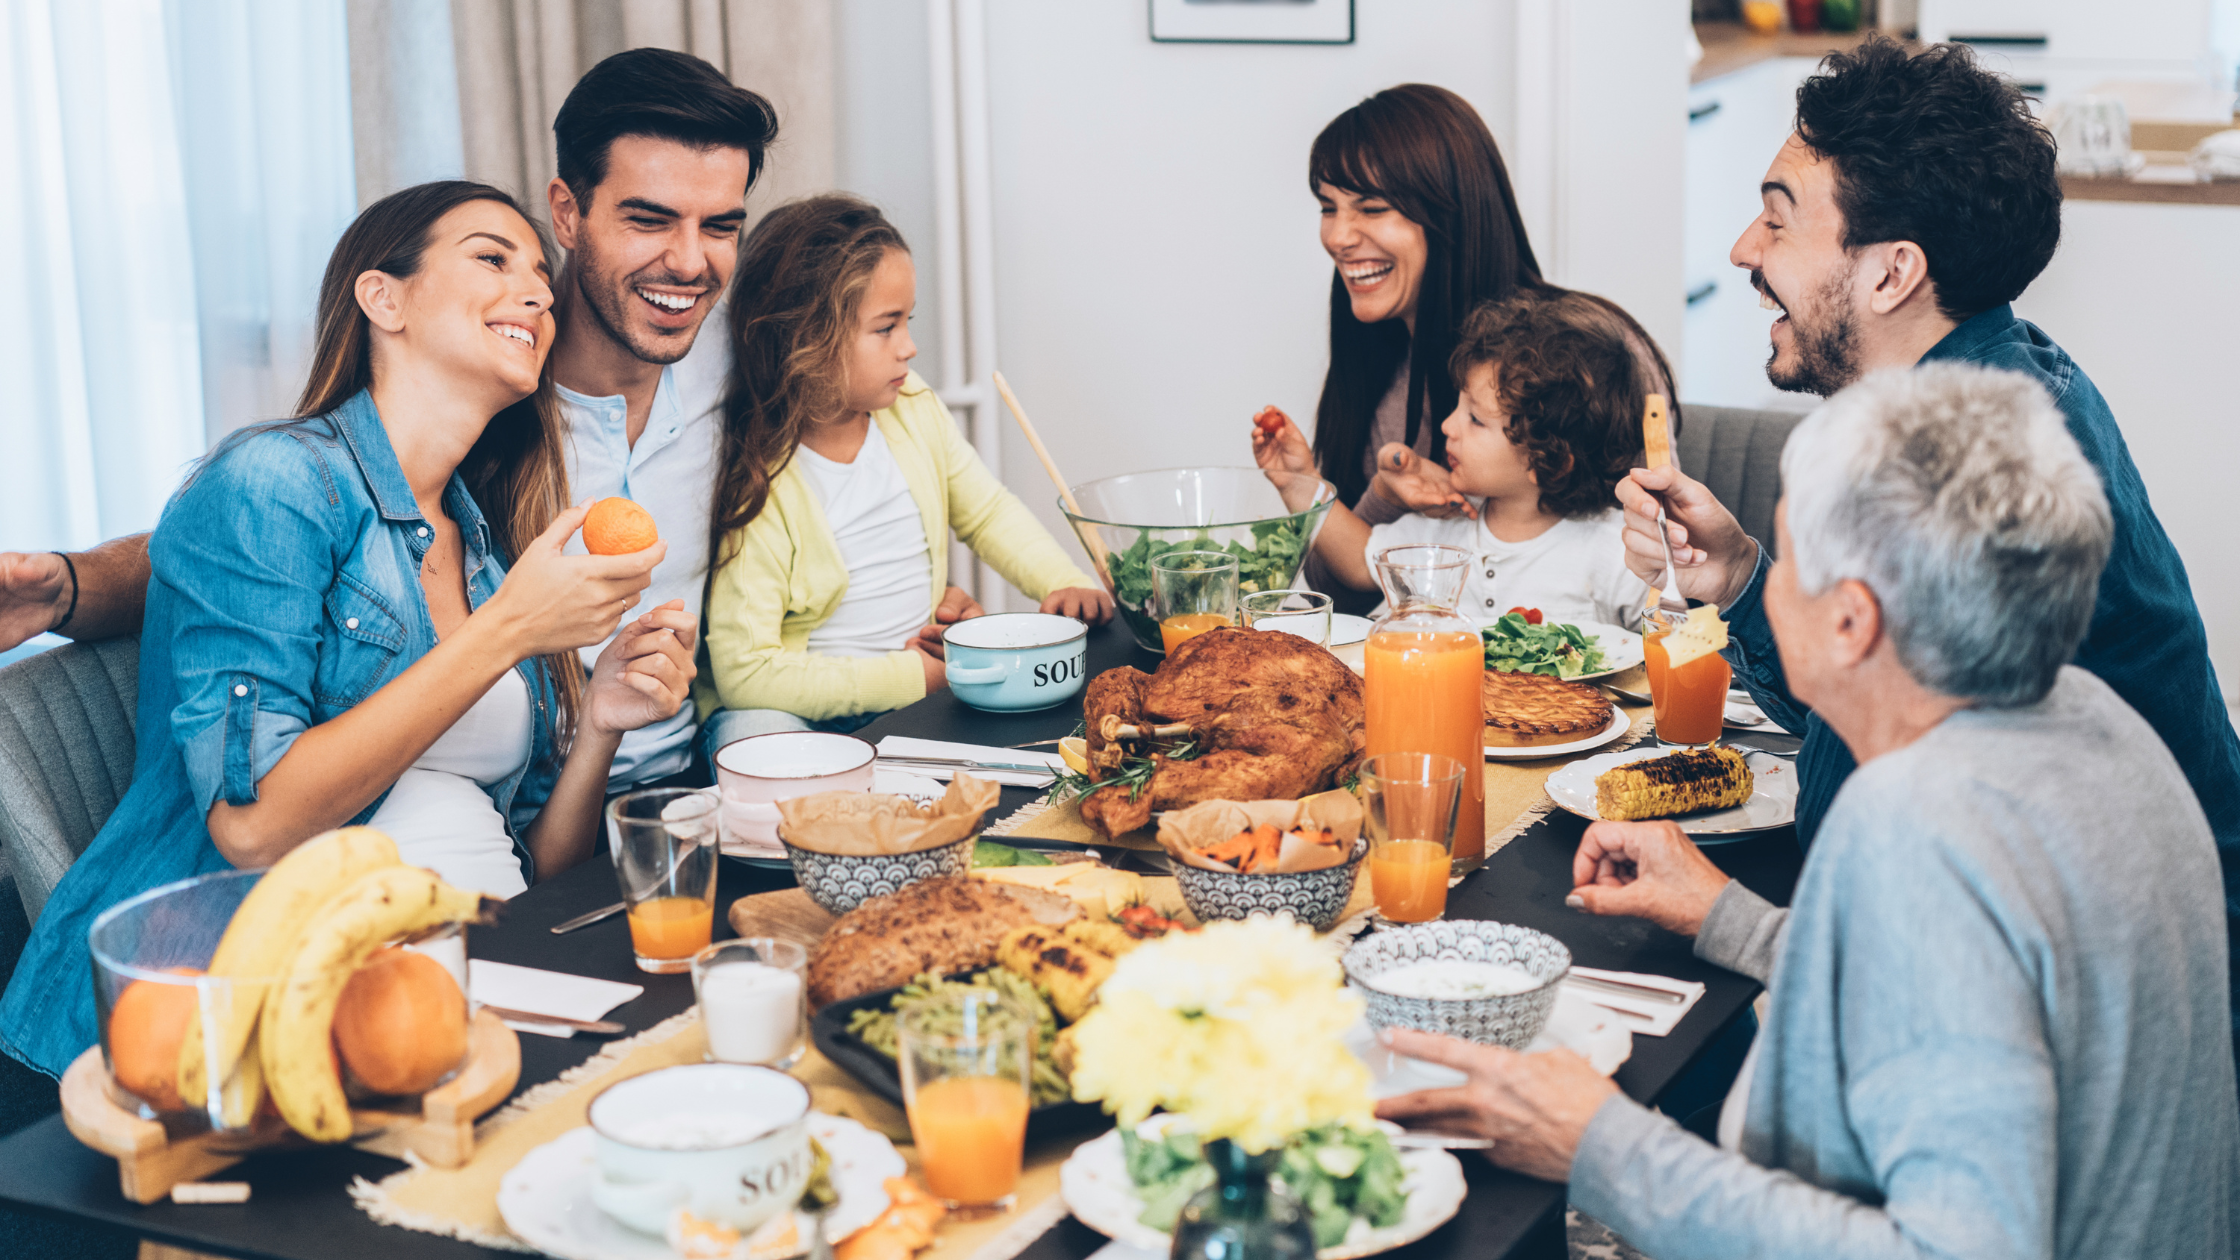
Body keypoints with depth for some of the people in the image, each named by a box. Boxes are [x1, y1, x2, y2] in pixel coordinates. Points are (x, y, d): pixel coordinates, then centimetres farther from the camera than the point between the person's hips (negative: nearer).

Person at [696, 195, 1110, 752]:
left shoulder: (913, 407, 2)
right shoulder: (755, 484, -20)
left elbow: (986, 511, 19)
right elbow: (746, 673, -23)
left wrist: (1065, 583, -1)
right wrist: (912, 677, -22)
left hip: (926, 675, 7)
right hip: (807, 704, -6)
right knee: (754, 733, -37)